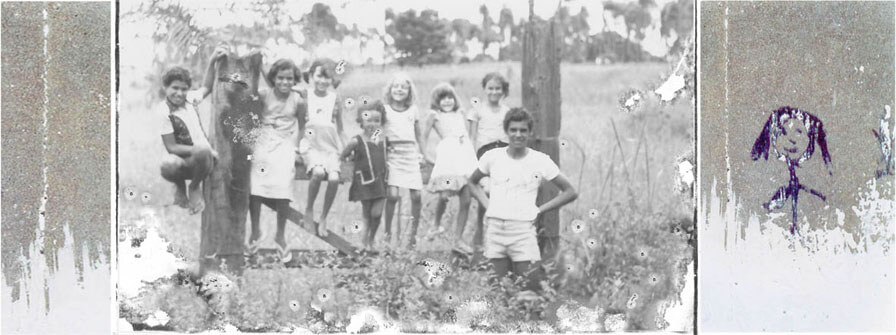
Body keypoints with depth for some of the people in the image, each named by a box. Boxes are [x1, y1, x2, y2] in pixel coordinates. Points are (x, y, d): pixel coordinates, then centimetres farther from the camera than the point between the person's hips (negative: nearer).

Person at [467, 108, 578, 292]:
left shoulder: (540, 161, -1)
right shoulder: (492, 157, 5)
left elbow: (570, 192, 5)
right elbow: (472, 182, 23)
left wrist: (539, 210, 0)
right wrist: (487, 205, 8)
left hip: (523, 229, -2)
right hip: (495, 227, 2)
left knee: (529, 287, -8)